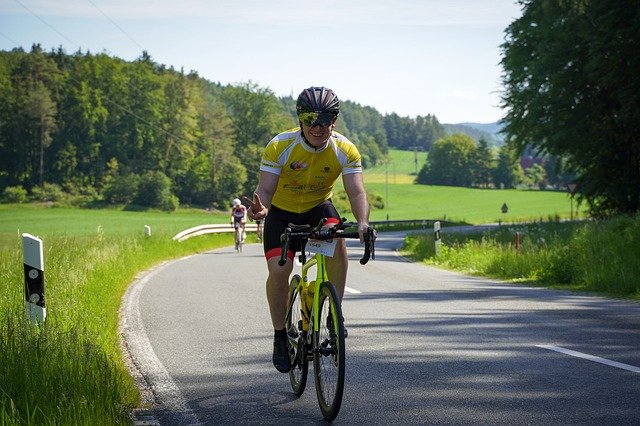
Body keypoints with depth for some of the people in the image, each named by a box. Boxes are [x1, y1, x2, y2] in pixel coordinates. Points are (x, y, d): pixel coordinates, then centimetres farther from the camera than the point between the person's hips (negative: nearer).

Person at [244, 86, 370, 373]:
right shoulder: (279, 147, -25)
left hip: (318, 207, 1)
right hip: (282, 212, -1)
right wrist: (261, 208, -52)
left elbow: (356, 191, -29)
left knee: (337, 240, -32)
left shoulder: (345, 150, -21)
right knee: (279, 270, -20)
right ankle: (280, 336, 1)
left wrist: (362, 222, -49)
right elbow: (266, 189, -27)